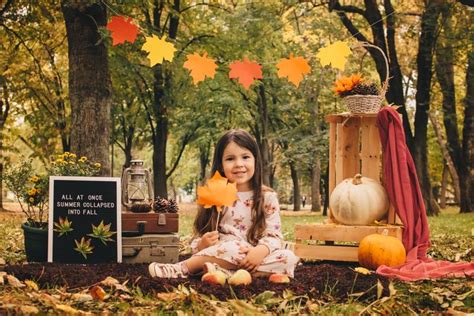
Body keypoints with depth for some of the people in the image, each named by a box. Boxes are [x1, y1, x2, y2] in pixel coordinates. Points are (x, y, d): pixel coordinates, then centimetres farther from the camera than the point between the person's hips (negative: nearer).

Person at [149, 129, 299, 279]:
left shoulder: (268, 198, 7)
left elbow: (273, 235, -1)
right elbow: (198, 240, 6)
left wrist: (261, 250, -24)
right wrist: (202, 245, -19)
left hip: (253, 260, 4)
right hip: (223, 254, -3)